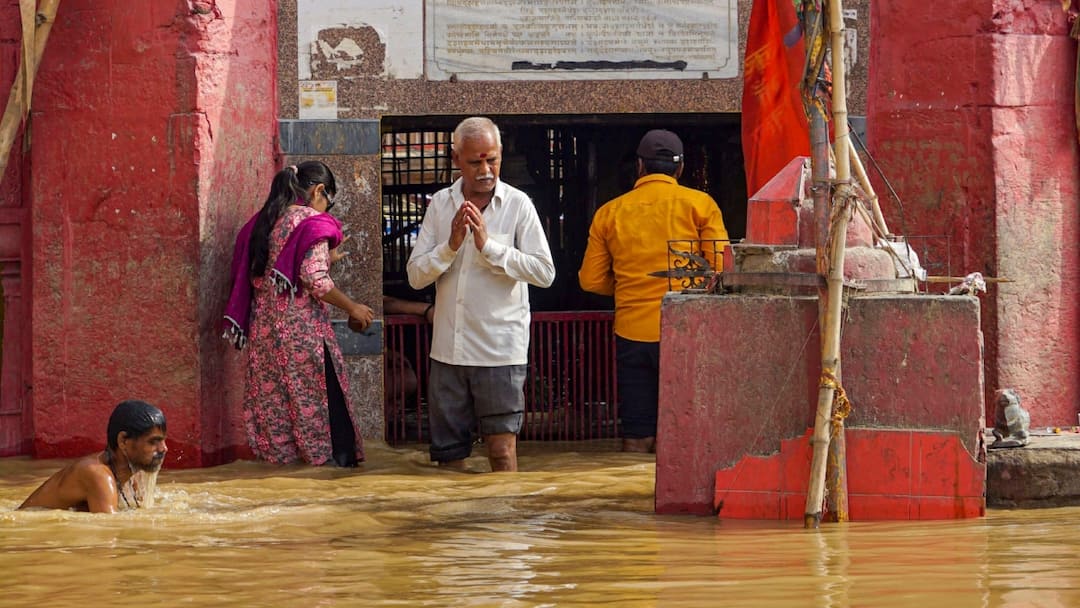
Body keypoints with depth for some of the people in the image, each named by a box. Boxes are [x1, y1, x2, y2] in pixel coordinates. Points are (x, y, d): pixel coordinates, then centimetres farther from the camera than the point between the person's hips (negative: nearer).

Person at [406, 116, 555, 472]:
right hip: (448, 349, 4)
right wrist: (451, 245, -13)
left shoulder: (517, 204, -1)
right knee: (448, 454, 8)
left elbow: (544, 272, -9)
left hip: (500, 349, -4)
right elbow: (415, 275, 4)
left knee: (502, 450, -9)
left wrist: (489, 245, -16)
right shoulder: (440, 204, 8)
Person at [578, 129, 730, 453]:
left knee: (636, 435, 6)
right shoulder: (700, 204, 0)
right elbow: (720, 269, -6)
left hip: (631, 333, 2)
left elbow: (591, 280, 10)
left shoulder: (610, 212, 8)